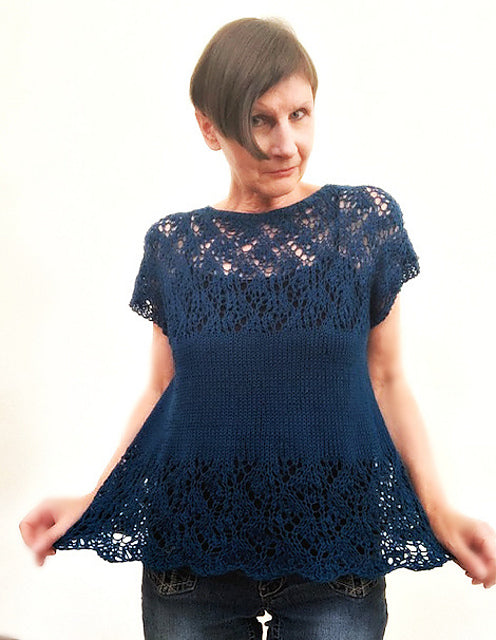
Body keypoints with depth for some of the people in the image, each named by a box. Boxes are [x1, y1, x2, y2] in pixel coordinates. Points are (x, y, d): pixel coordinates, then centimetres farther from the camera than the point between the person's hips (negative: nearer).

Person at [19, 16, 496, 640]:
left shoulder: (366, 220, -3)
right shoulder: (172, 243, 0)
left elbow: (386, 378, 1)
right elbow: (163, 389, 7)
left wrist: (438, 508, -9)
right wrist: (91, 501, -1)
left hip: (336, 548, -1)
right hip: (190, 552, 1)